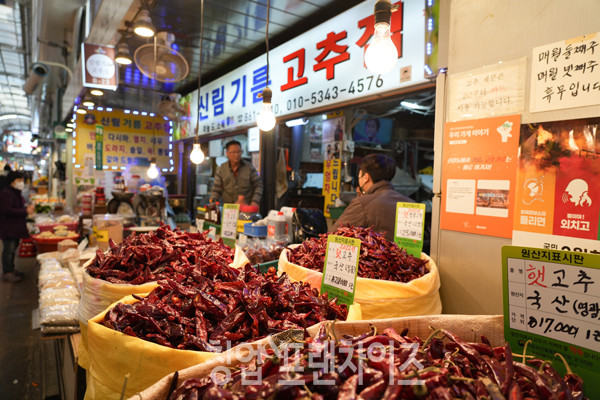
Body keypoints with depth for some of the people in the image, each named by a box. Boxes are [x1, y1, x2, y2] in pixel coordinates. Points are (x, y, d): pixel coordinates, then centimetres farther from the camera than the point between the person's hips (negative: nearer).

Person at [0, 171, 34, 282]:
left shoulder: (16, 193, 16)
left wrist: (27, 208, 4)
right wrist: (25, 211, -22)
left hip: (16, 227, 10)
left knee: (13, 248, 16)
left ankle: (11, 270, 26)